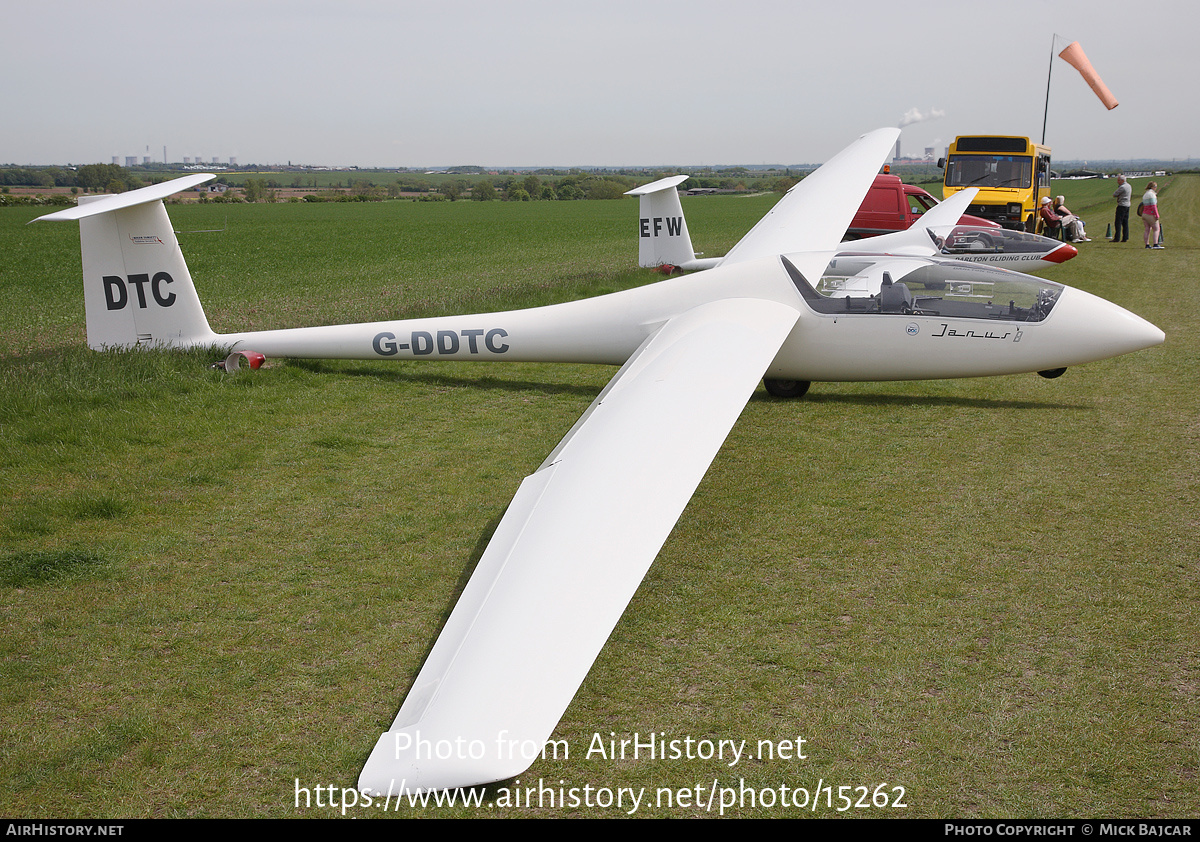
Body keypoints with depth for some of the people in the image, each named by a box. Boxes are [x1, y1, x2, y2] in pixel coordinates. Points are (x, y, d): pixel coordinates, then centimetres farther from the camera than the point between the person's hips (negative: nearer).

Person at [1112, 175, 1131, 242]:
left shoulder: (1122, 187, -15)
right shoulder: (1129, 186, 14)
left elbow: (1114, 195, -11)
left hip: (1122, 205, -9)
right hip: (1127, 205, 9)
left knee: (1118, 222, -7)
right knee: (1125, 223, 8)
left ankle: (1117, 238, -10)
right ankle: (1125, 238, 7)